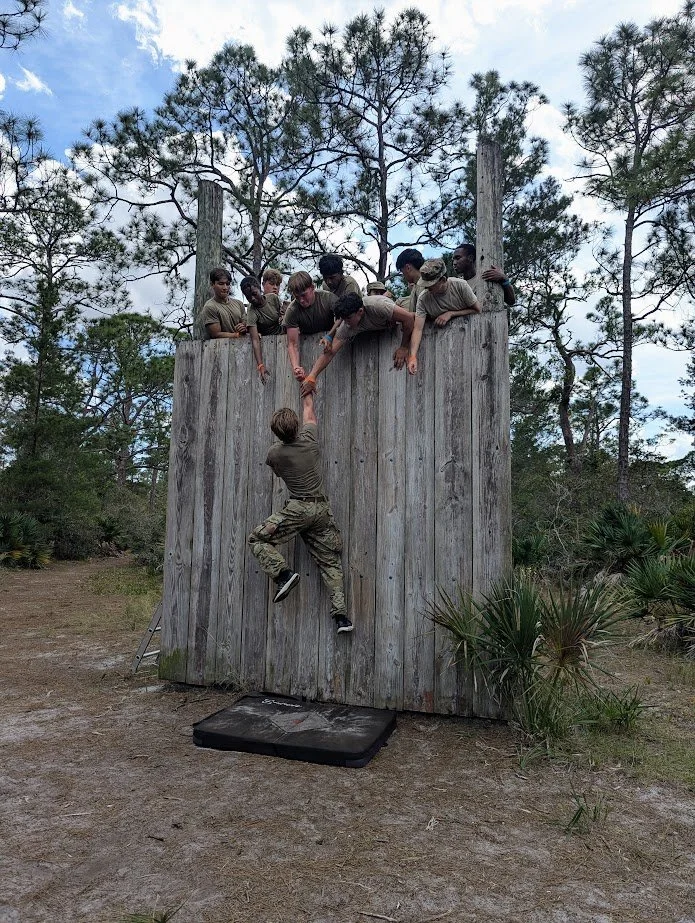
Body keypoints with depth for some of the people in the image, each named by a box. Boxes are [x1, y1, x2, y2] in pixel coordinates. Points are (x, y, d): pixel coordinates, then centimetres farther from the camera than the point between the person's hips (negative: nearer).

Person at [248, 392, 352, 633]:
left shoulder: (274, 453, -5)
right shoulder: (309, 438, -1)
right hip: (322, 508, 4)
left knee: (258, 539, 9)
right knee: (330, 561, 8)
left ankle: (283, 574, -10)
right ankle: (341, 615, 4)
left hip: (298, 509, -4)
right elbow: (309, 412, 20)